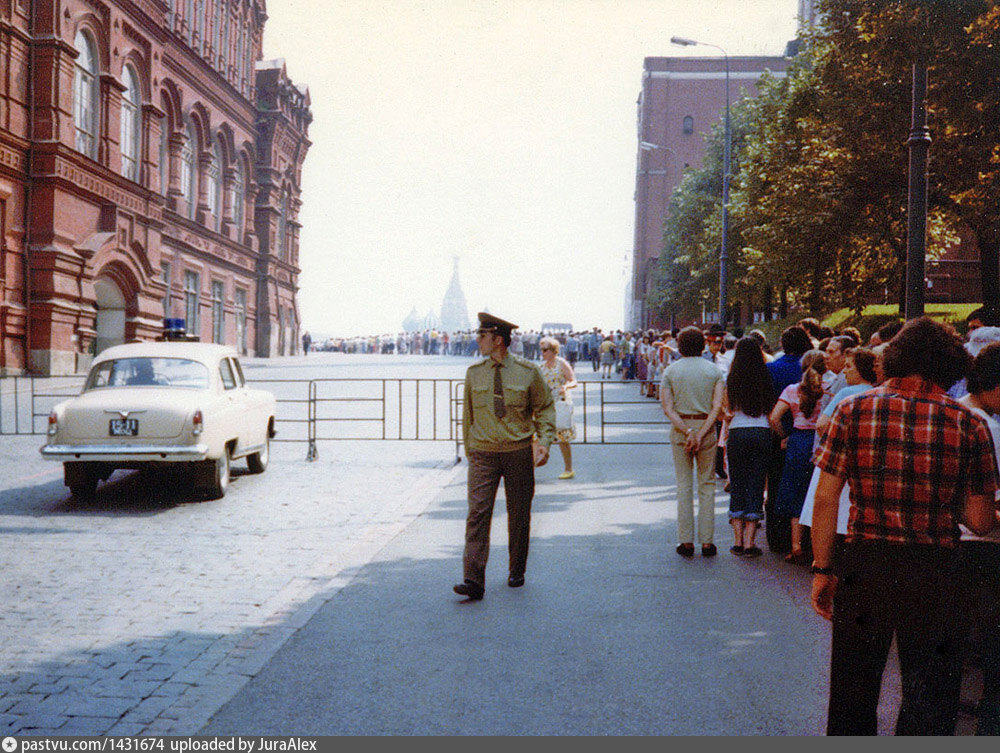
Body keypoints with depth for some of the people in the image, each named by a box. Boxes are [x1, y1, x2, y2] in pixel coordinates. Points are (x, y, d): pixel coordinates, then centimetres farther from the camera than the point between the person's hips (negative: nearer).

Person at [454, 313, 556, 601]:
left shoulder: (528, 372, -1)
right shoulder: (474, 373, 6)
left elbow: (545, 408, 7)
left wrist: (544, 442, -6)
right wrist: (470, 451, 16)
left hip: (518, 452, -1)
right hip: (483, 454, 1)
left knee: (519, 515, 8)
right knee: (478, 512, -12)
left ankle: (517, 572, 27)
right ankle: (474, 581, -15)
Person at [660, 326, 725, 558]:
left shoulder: (670, 371, 1)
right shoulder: (713, 370, 2)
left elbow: (667, 408, -8)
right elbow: (717, 406, -9)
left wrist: (687, 432, -13)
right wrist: (701, 434, -14)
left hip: (680, 429, 0)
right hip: (707, 427, 0)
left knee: (684, 486, 6)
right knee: (707, 485, 7)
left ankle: (686, 541, 5)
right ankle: (707, 541, 5)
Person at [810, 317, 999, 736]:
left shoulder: (853, 411, -3)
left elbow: (825, 500, -4)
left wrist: (822, 569, 4)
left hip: (863, 566, 1)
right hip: (935, 572, -1)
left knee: (853, 690, 16)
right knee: (930, 700, 13)